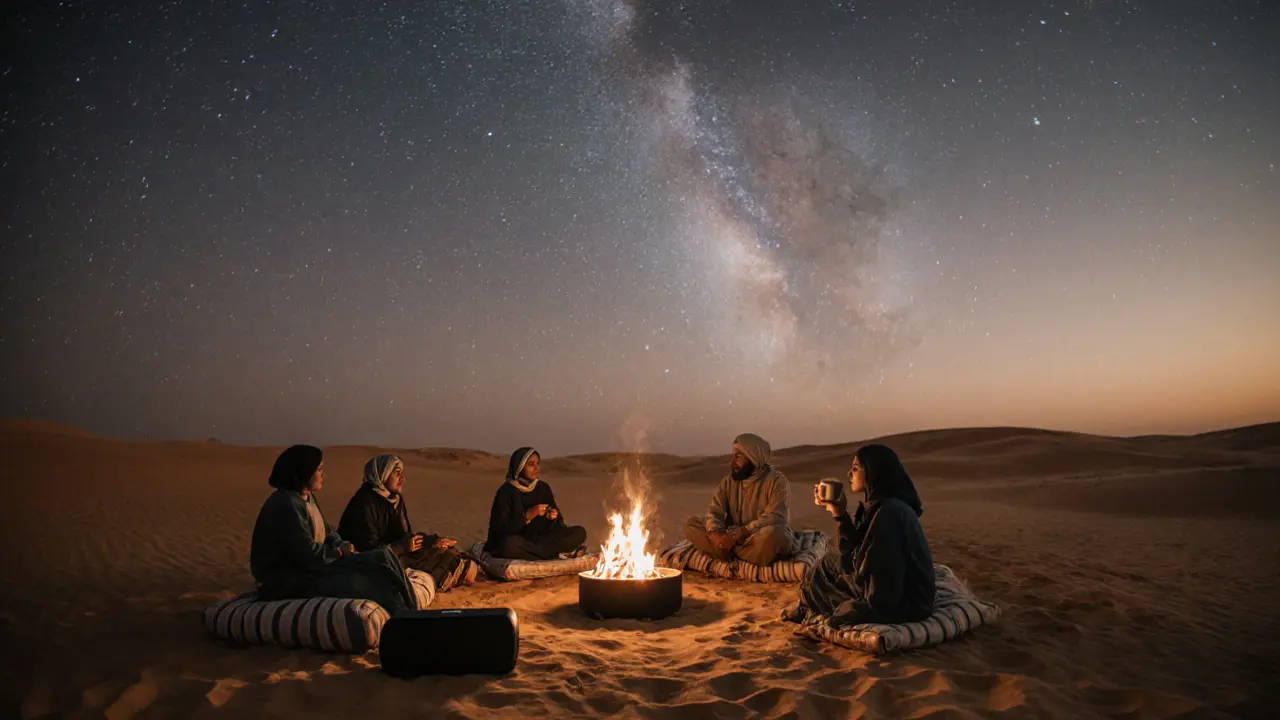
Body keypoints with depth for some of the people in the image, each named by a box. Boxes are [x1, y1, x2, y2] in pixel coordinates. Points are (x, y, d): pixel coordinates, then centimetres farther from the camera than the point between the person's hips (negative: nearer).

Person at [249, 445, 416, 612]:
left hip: (311, 568, 9)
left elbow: (327, 533, 18)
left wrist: (343, 546, -3)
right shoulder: (286, 505, -20)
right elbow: (309, 556, -22)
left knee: (381, 558, -7)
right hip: (289, 583, -9)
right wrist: (340, 552, -7)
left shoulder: (307, 497, 11)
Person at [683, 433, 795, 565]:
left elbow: (775, 518, -25)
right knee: (691, 524, -9)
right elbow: (714, 512, -3)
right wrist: (715, 533, -28)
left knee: (770, 534, -40)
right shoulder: (728, 481, 6)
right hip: (735, 540, 5)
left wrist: (739, 534, -34)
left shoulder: (776, 481, -12)